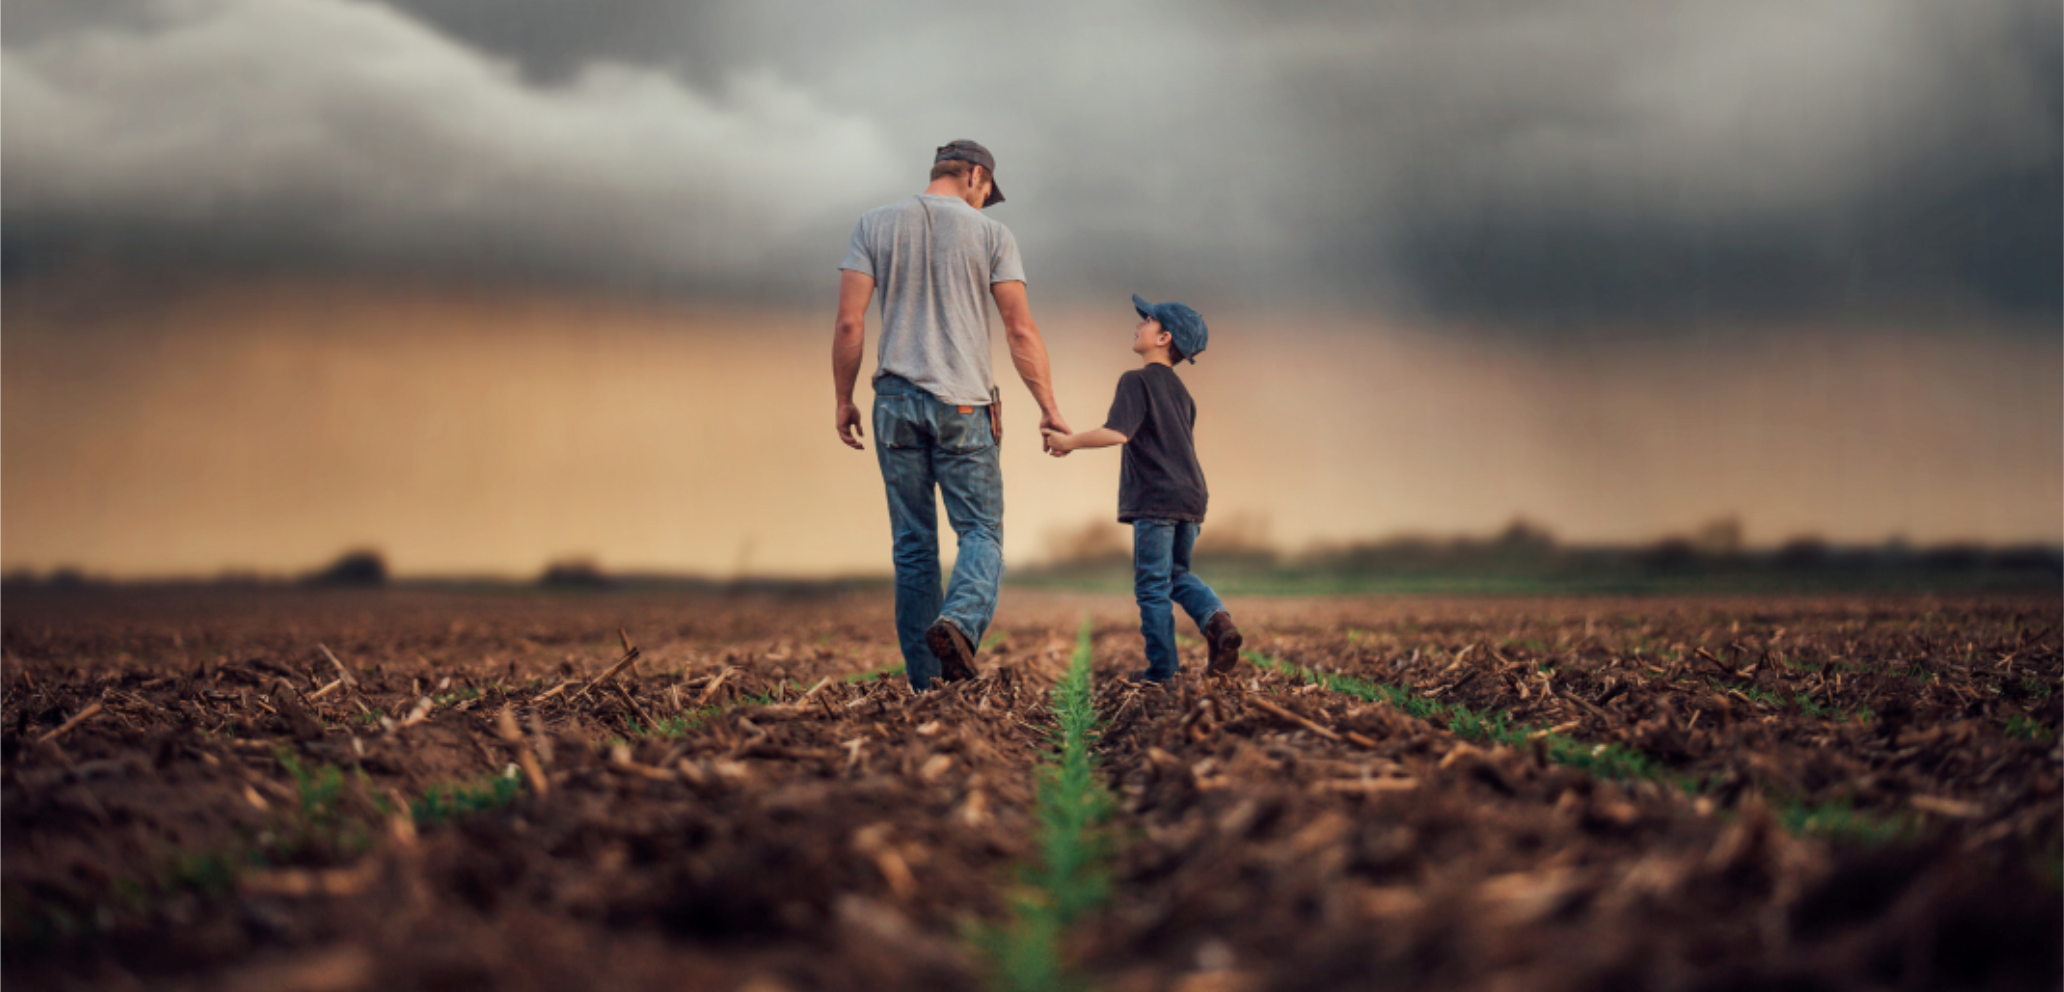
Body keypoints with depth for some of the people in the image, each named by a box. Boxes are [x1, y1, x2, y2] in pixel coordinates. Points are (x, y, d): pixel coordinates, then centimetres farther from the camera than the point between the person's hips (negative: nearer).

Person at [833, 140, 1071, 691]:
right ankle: (961, 621, -26)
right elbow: (1021, 329, -3)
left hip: (896, 400, 2)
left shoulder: (874, 224, 6)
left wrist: (844, 401, 8)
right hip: (963, 403, -2)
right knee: (981, 532, 4)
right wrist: (1049, 408, 2)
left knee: (913, 543, 7)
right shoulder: (991, 234, 2)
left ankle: (925, 683, 7)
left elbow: (849, 323, 0)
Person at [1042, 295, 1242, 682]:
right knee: (1178, 574, 21)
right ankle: (1216, 617, -4)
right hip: (1190, 495, 8)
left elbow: (1117, 433, -21)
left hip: (1155, 498, -8)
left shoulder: (1136, 381, -8)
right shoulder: (1179, 389, 18)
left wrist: (1069, 442, -10)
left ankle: (1162, 668, 3)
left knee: (1152, 585, 1)